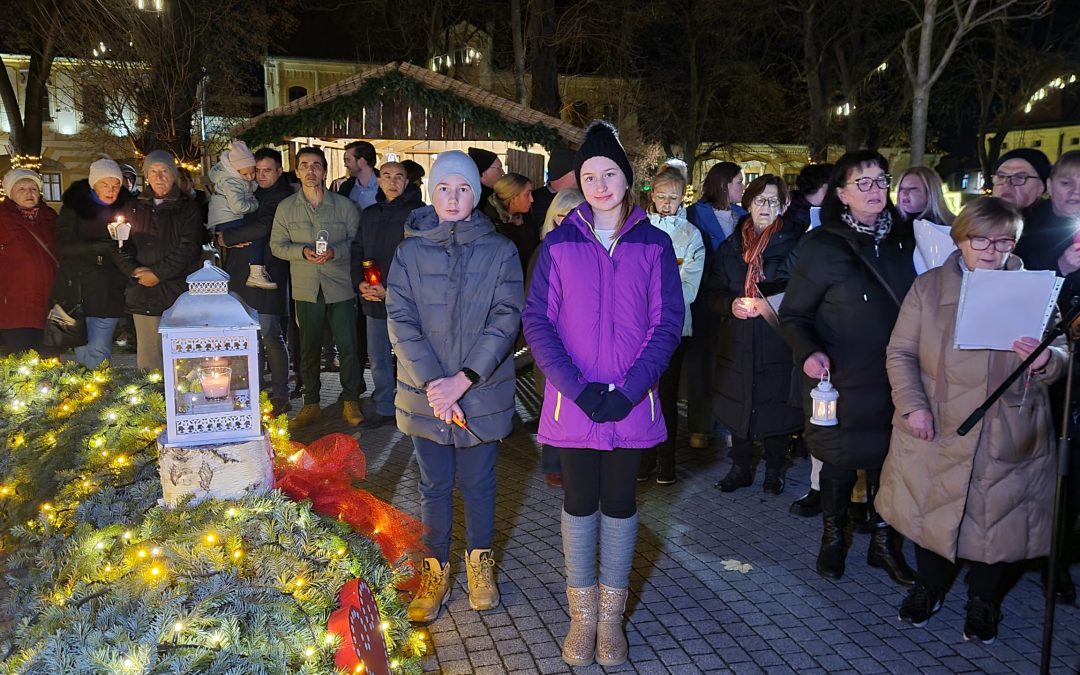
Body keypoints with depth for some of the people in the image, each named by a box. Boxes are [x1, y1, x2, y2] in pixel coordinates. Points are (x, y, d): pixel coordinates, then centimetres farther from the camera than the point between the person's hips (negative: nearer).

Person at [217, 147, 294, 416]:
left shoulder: (283, 197, -5)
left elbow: (263, 228, -19)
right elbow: (222, 223, 17)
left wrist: (227, 237, -7)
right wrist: (235, 239, -5)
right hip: (241, 275, 7)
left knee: (270, 337, -5)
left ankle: (280, 395, 3)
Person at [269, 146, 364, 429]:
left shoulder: (344, 205, 0)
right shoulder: (286, 207, 5)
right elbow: (277, 245, 5)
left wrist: (335, 251, -17)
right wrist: (302, 252, -13)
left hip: (341, 287, -1)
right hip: (305, 289, 2)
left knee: (348, 346, 2)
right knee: (308, 349, 10)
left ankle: (351, 401, 17)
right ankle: (311, 404, 22)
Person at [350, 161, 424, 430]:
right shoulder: (369, 214, 13)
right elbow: (356, 250, 17)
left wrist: (390, 288, -17)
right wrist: (360, 282, -1)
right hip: (373, 301, 6)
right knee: (378, 358, 14)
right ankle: (384, 408, 28)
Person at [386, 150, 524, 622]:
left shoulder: (500, 251, -3)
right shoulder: (410, 251, 0)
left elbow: (506, 320, -10)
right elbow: (399, 320, -7)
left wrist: (462, 380, -17)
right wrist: (433, 382, -18)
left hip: (482, 394, -1)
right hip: (425, 395, 1)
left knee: (479, 485, 13)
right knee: (434, 487, 13)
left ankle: (479, 561, 35)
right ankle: (436, 570, 30)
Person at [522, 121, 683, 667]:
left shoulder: (653, 244, 1)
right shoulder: (559, 243, 1)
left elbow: (668, 321, -2)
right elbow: (537, 321, -3)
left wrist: (628, 389, -13)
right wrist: (577, 387, -15)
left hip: (631, 403, 0)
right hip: (573, 402, 0)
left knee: (620, 503, 11)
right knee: (579, 503, 10)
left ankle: (611, 616, 29)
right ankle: (582, 615, 28)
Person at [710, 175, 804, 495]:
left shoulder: (792, 243, -1)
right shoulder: (730, 247, 10)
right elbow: (714, 294, 9)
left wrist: (771, 305, -19)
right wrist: (732, 304, -12)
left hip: (777, 339, -3)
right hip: (738, 340, 3)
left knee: (776, 404, 2)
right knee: (738, 403, 8)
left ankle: (774, 469, 20)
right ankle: (741, 467, 23)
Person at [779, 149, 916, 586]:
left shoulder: (904, 240, 6)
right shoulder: (822, 246, -7)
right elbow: (793, 313, -4)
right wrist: (808, 352, -22)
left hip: (895, 376, 3)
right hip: (842, 377, -3)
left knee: (889, 456, 7)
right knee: (841, 460, 8)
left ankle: (884, 543, 28)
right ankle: (833, 539, 31)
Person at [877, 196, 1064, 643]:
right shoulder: (928, 287, 2)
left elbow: (1060, 357, 4)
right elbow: (901, 352, 0)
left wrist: (1046, 361, -21)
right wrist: (912, 404, -14)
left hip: (1009, 440, 0)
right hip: (936, 434, 0)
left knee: (998, 519, 9)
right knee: (931, 514, 12)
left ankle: (983, 602, 34)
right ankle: (928, 588, 37)